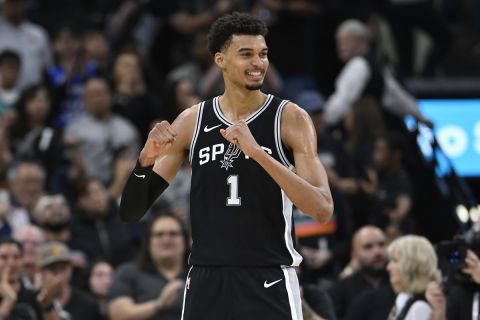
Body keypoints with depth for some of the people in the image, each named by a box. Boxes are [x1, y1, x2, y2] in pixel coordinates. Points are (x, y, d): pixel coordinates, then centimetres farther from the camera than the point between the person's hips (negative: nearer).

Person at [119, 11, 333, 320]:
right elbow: (131, 212, 9)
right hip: (206, 282, 3)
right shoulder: (192, 122, 6)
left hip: (269, 283, -3)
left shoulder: (290, 118, -3)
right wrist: (146, 161, -13)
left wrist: (258, 152, -25)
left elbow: (323, 210, -15)